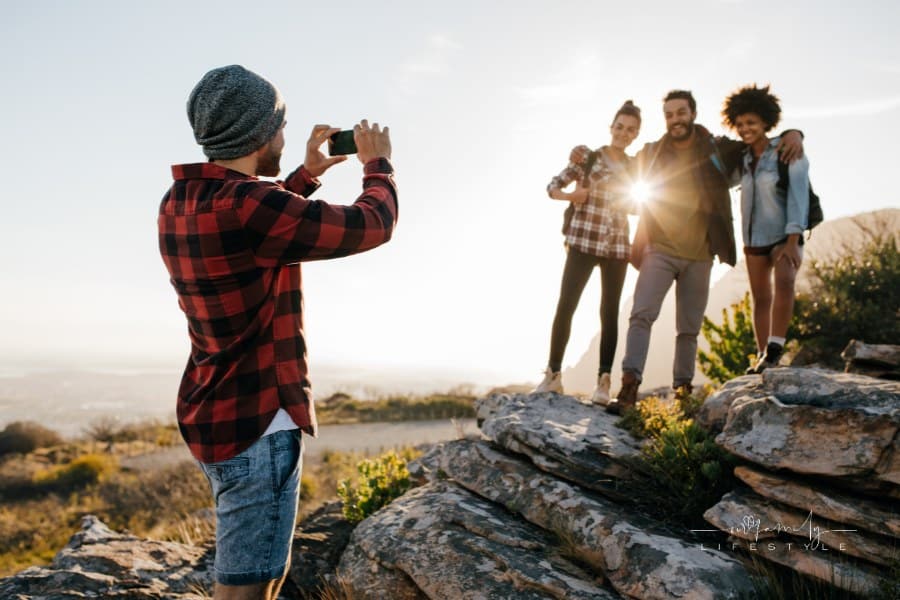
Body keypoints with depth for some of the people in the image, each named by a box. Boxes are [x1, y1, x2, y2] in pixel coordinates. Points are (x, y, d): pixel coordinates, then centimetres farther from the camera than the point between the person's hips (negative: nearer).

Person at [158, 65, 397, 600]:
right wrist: (378, 163, 4)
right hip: (255, 424, -10)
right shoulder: (247, 205, -23)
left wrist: (308, 174, 22)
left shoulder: (181, 203, 5)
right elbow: (371, 225, -14)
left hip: (216, 415, 10)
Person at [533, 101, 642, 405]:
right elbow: (553, 186, -2)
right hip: (582, 243, -2)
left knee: (609, 313, 1)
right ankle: (553, 374, 3)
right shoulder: (588, 158, 1)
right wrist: (570, 195, -23)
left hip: (617, 248, 3)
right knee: (565, 306, -6)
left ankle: (603, 382, 4)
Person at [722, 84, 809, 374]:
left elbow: (798, 195, -17)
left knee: (784, 282, -29)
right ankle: (763, 359, 15)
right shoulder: (743, 159, 5)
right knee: (761, 298, 8)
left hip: (785, 235, -5)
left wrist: (793, 241, -24)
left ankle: (774, 351, -28)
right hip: (755, 238, 5)